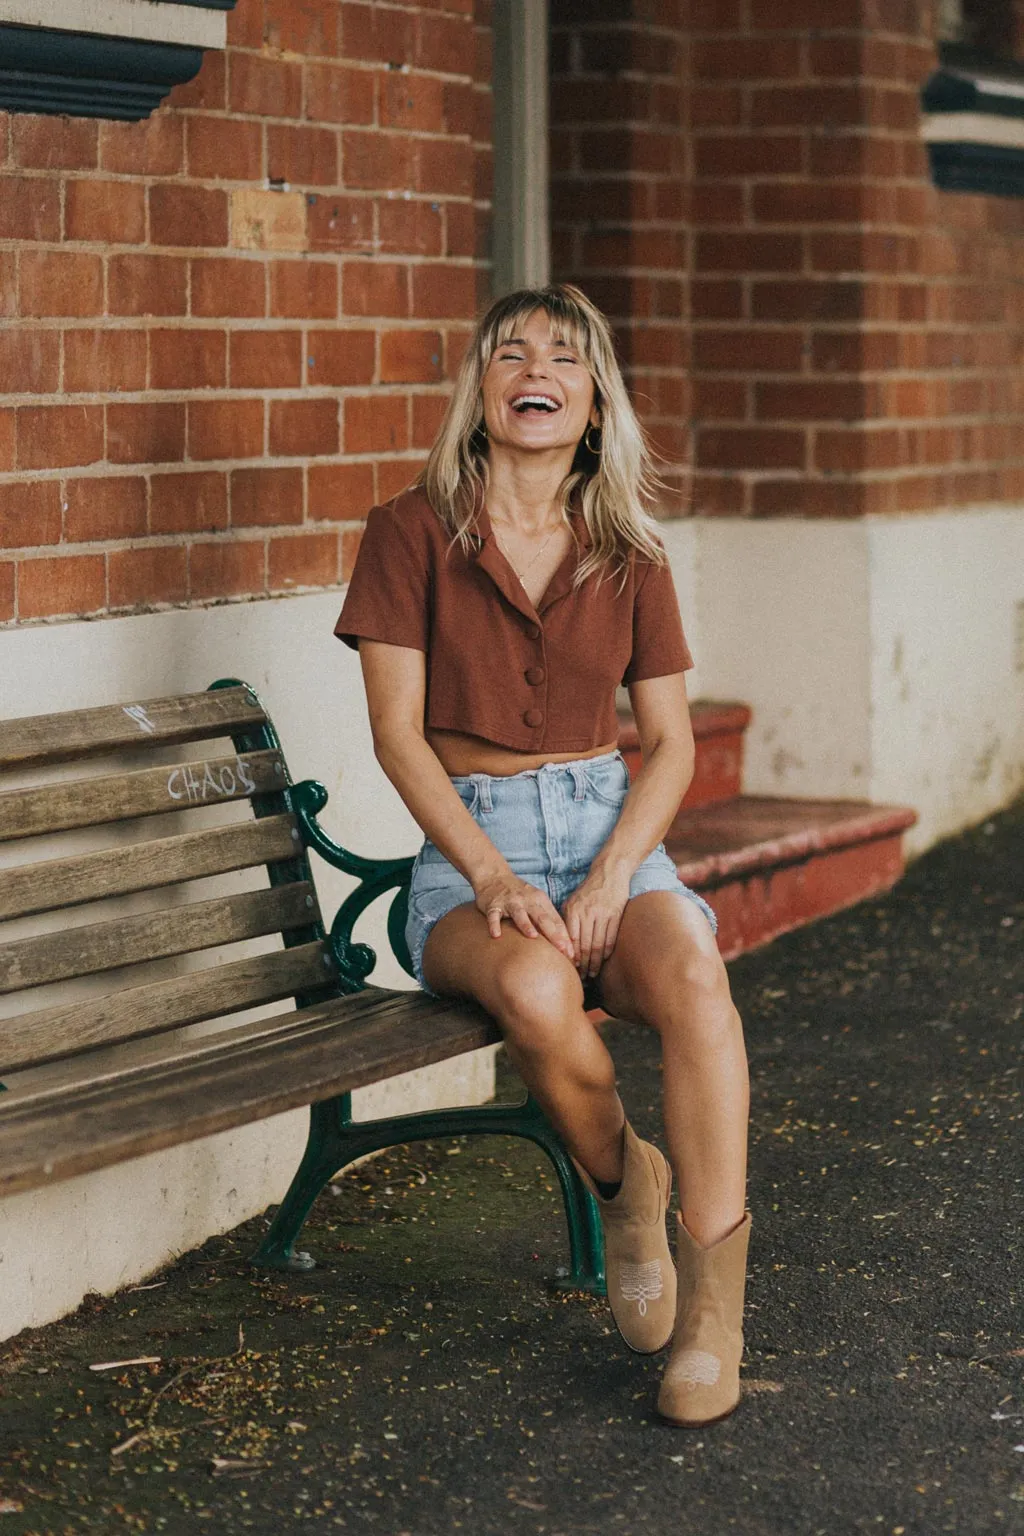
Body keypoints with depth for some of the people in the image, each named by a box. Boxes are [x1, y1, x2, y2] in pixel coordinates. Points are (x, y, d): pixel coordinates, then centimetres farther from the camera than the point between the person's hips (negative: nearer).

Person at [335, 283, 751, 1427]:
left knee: (690, 968, -33)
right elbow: (397, 731, -4)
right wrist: (494, 877, -17)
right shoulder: (413, 530, 2)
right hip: (466, 847, -2)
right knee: (535, 991, -36)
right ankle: (622, 1185, -4)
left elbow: (671, 742, 7)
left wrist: (612, 878, -11)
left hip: (613, 831, 2)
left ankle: (715, 1310, -32)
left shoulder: (629, 554, 10)